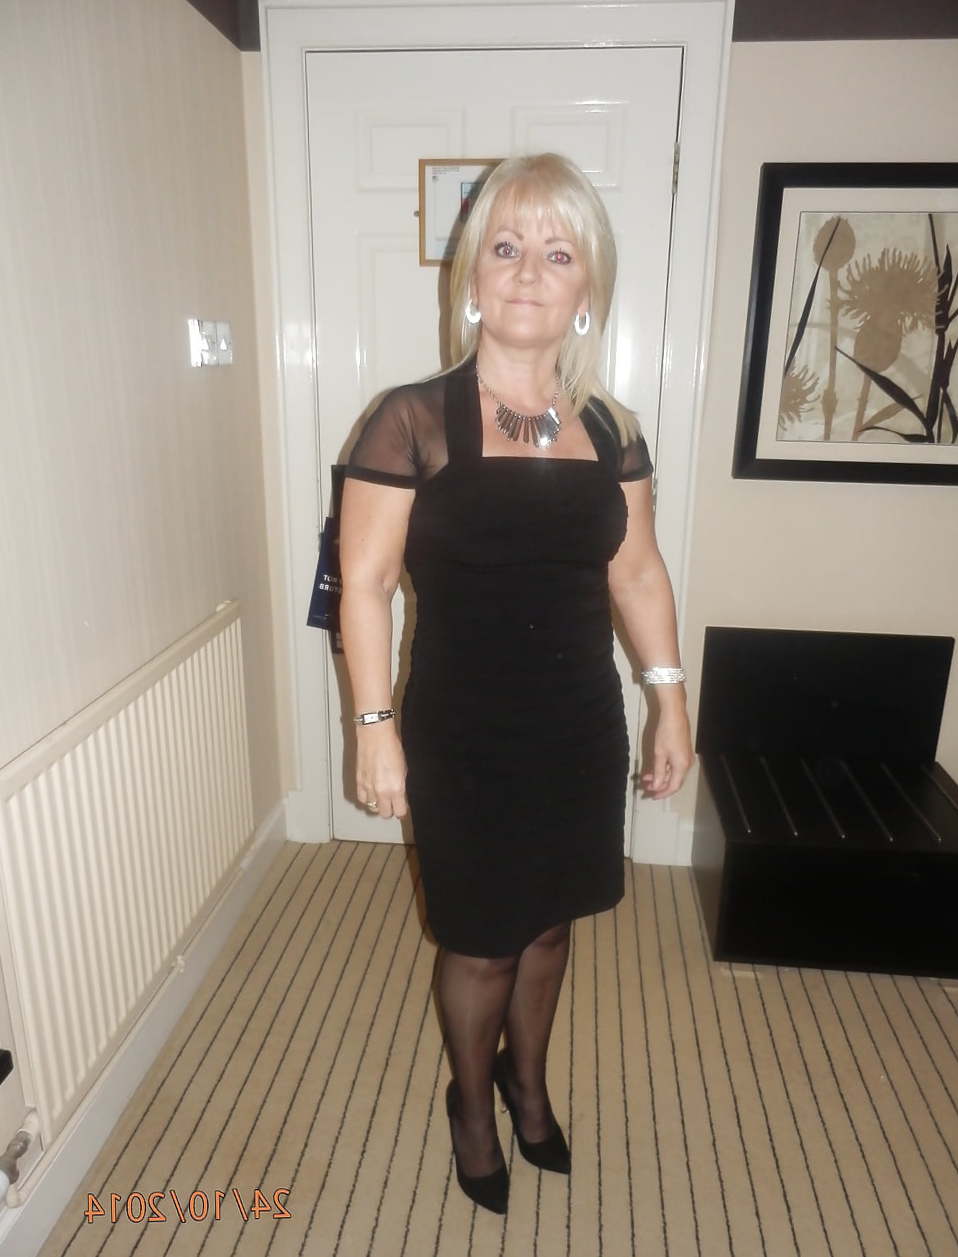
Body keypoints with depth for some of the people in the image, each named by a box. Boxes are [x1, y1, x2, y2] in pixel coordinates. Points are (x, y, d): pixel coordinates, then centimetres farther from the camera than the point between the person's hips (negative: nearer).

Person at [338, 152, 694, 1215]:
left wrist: (670, 699, 5)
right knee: (481, 945, 13)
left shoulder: (609, 429, 2)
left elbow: (637, 573, 8)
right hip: (463, 737, -4)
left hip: (580, 729, 4)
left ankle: (529, 1081, 51)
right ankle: (471, 1100, 45)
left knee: (549, 922, 21)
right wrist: (376, 727, -13)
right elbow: (365, 583, -10)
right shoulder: (412, 420, -12)